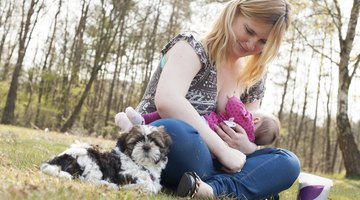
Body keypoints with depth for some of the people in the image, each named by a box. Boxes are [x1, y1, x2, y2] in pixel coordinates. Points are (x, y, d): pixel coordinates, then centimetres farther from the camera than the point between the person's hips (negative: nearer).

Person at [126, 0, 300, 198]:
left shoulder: (253, 80, 10)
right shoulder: (193, 46, -9)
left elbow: (249, 138, 13)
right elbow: (167, 102, -28)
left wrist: (245, 147, -13)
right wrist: (223, 150, -25)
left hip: (200, 162, 7)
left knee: (287, 163, -13)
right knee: (172, 133, -41)